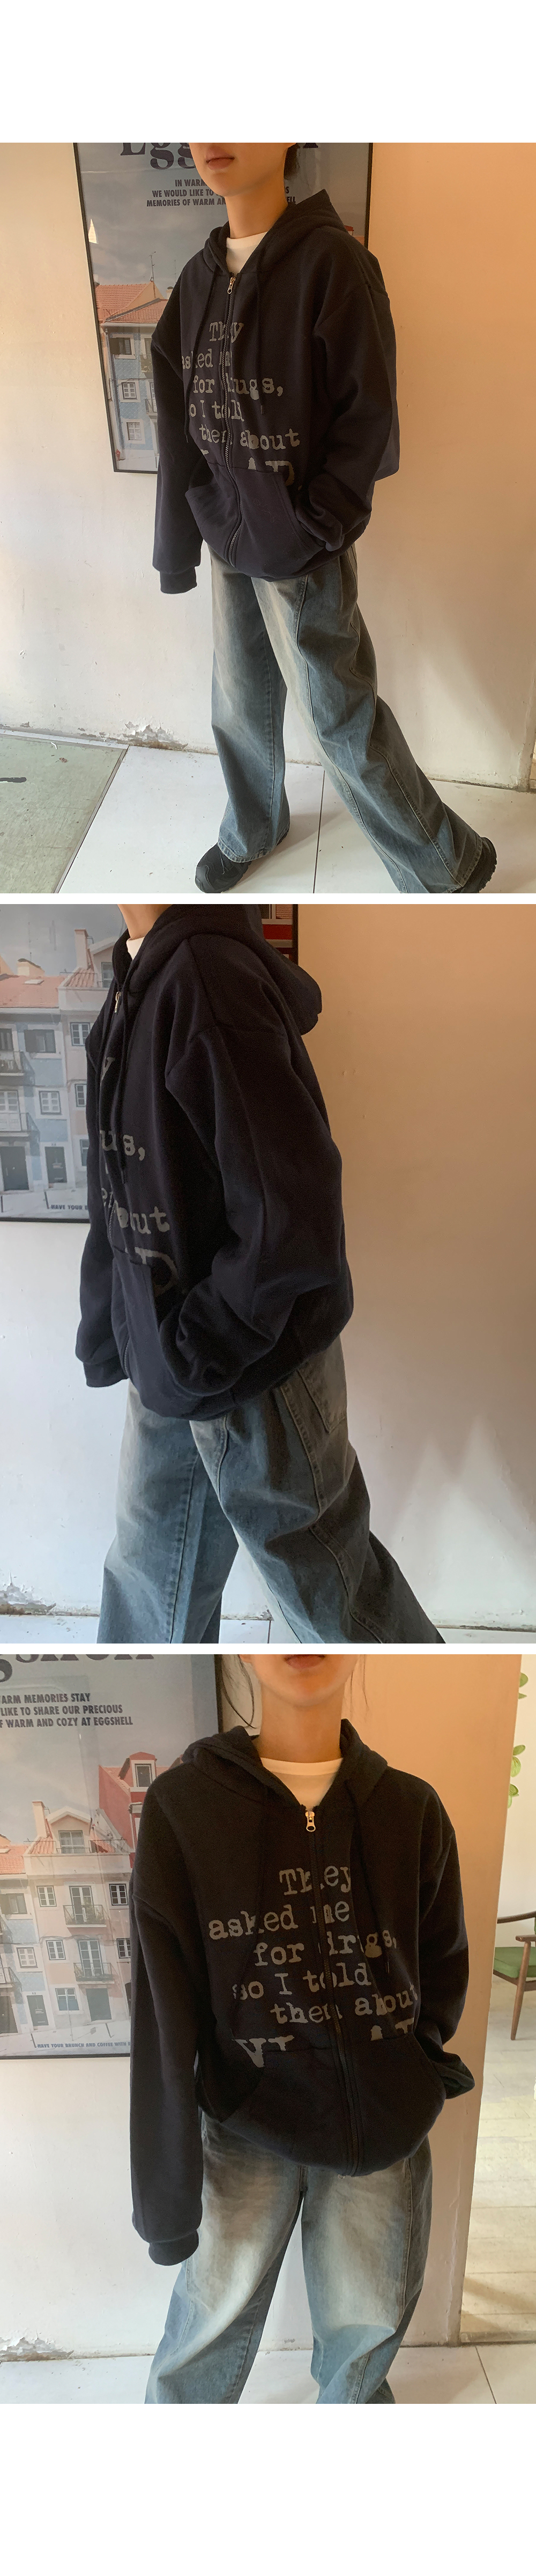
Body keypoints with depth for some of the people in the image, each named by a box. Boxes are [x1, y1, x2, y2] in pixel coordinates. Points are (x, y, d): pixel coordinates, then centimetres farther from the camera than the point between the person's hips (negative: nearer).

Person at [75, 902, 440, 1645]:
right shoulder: (144, 977, 2)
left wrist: (200, 1348, -21)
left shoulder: (207, 976, -28)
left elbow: (293, 1211, -30)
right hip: (171, 1362, 8)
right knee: (152, 1586, 22)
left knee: (324, 1585, 13)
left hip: (254, 1371, -8)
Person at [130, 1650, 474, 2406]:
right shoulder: (184, 1804, -10)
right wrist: (166, 2199, -10)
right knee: (212, 2331, 1)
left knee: (365, 2335, 9)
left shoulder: (411, 1809, -2)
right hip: (246, 2127, -2)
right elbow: (164, 2024, -10)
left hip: (388, 2136, 2)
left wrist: (411, 2072, -3)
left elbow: (444, 1969, 11)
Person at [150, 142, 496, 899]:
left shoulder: (332, 261, -14)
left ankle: (450, 868, 15)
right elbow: (180, 417, 5)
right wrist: (177, 543, 0)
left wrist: (315, 522, -17)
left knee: (341, 722, -1)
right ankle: (253, 829, 45)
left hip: (304, 551, -6)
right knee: (239, 706, 19)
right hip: (229, 539, 6)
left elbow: (369, 415, -14)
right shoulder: (200, 277, 5)